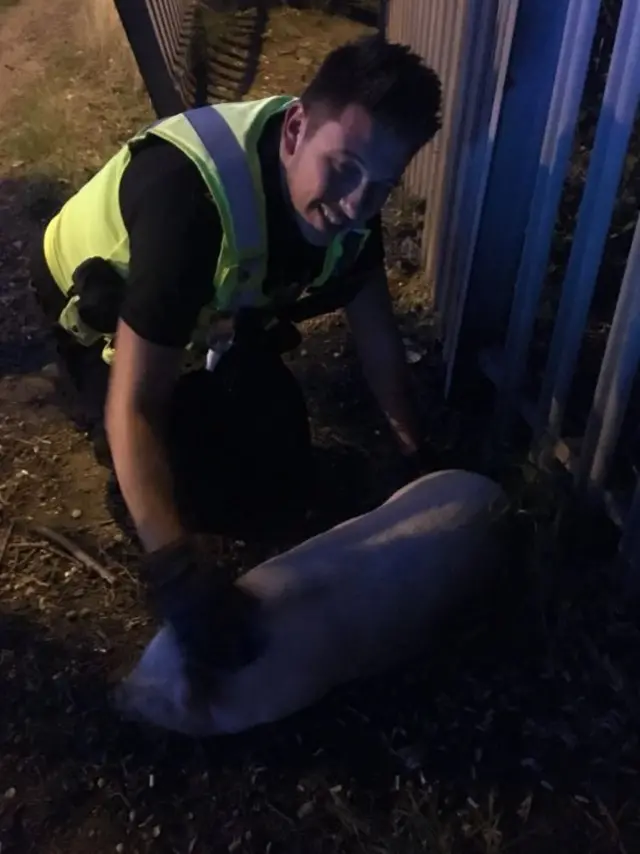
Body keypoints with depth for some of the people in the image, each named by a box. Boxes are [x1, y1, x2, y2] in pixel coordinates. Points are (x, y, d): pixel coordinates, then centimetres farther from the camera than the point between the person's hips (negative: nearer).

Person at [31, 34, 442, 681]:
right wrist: (175, 571, -50)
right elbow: (135, 406, -44)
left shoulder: (343, 187, -22)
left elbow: (370, 315, -8)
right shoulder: (191, 197, -44)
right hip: (100, 305, -5)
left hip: (212, 305, 6)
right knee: (199, 486, -17)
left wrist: (414, 448, -4)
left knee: (281, 476, 7)